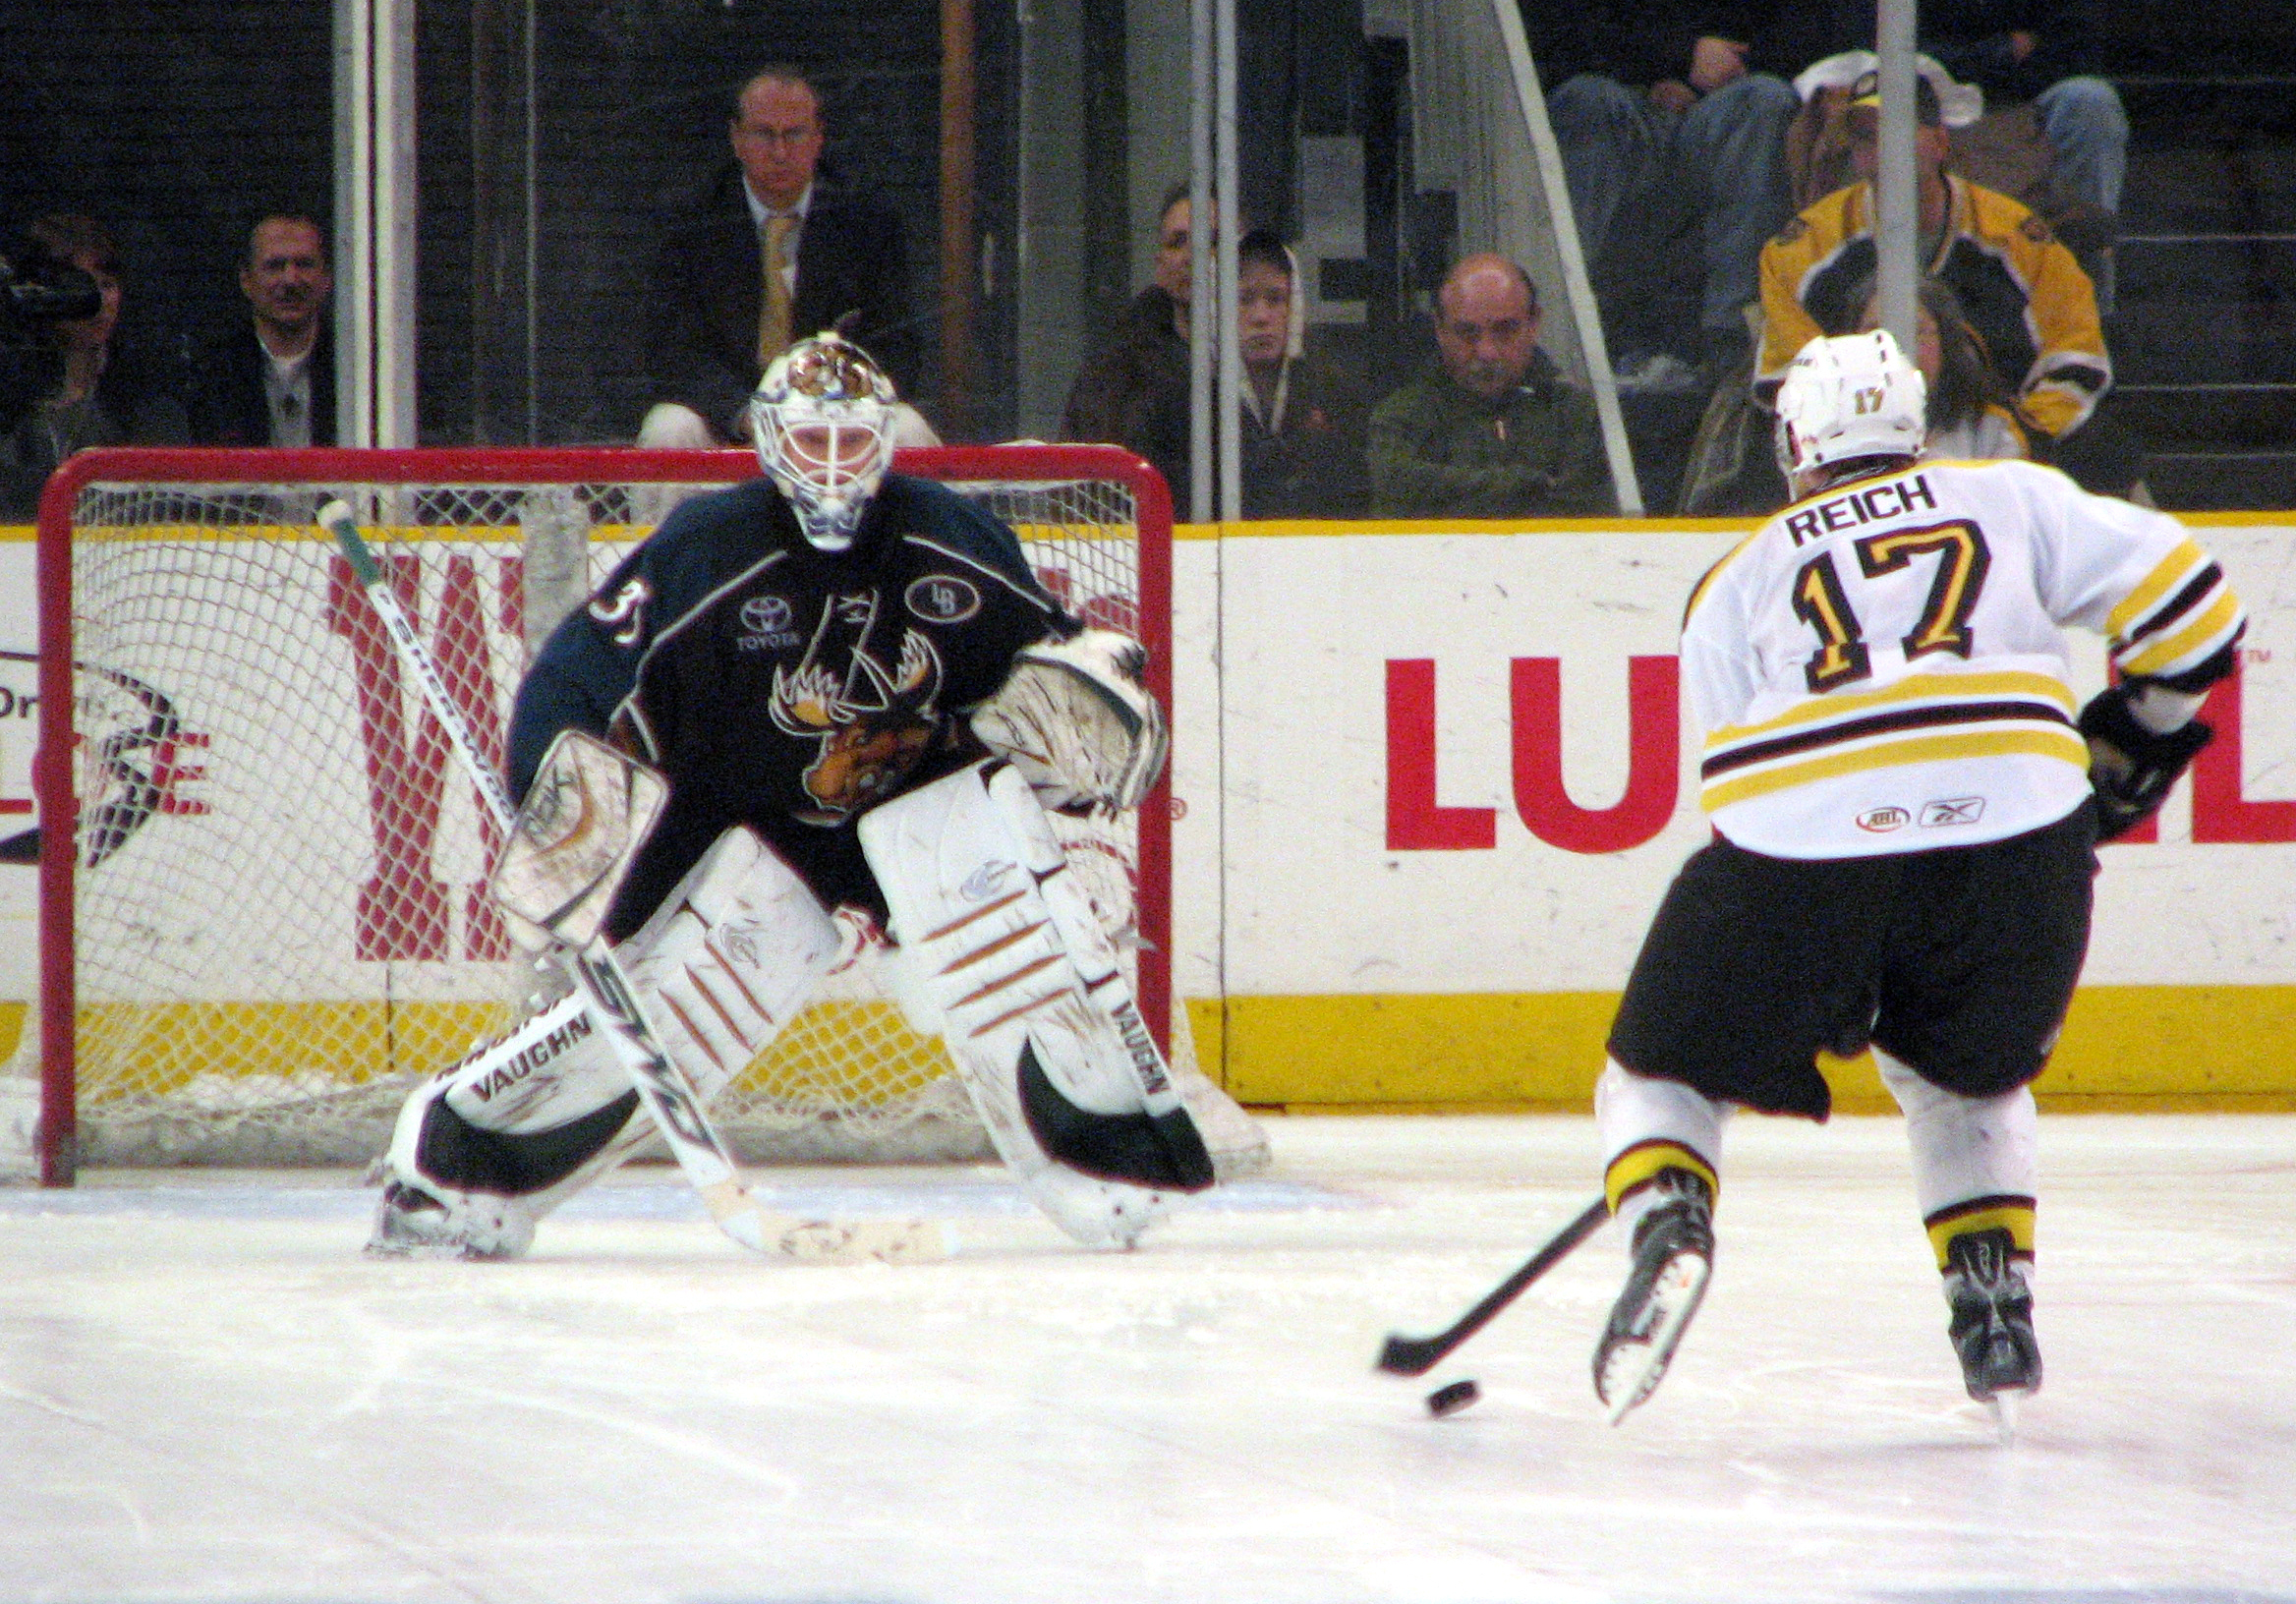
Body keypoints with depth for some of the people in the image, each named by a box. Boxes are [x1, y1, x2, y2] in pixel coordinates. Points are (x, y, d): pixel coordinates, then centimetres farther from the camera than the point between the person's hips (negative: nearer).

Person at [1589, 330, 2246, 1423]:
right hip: (2018, 828, 1)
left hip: (1808, 839, -1)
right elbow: (2178, 597, 15)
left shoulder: (1739, 581, 26)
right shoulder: (2010, 498, 24)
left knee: (1667, 1070, 15)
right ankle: (1995, 1306, 17)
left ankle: (1663, 1217, -14)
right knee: (1963, 1075, 29)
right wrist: (2134, 732, 31)